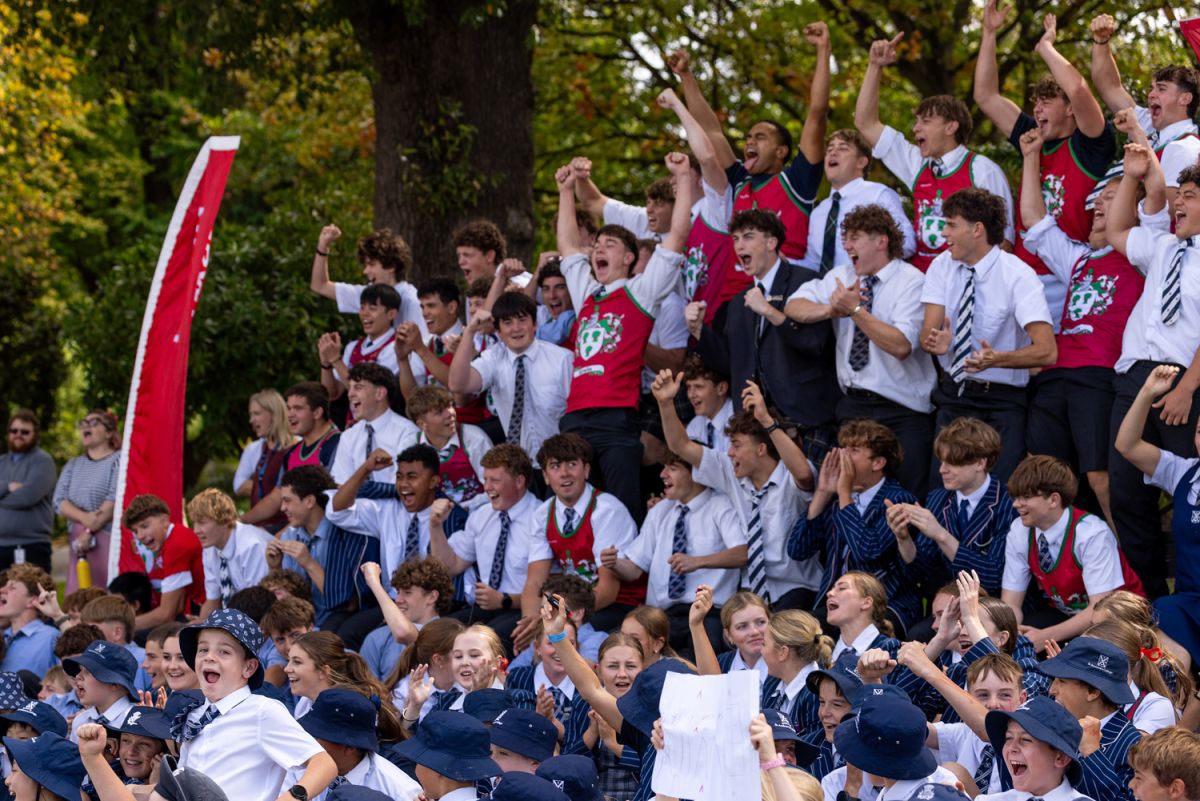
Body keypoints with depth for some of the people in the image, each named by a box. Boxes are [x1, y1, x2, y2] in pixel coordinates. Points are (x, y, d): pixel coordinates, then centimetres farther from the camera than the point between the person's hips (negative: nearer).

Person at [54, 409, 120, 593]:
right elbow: (60, 503, 7)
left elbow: (115, 501, -10)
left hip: (108, 537, -6)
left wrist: (89, 533, -15)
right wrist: (84, 517, -13)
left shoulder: (119, 461, 2)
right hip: (78, 541, 6)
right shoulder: (73, 466, 21)